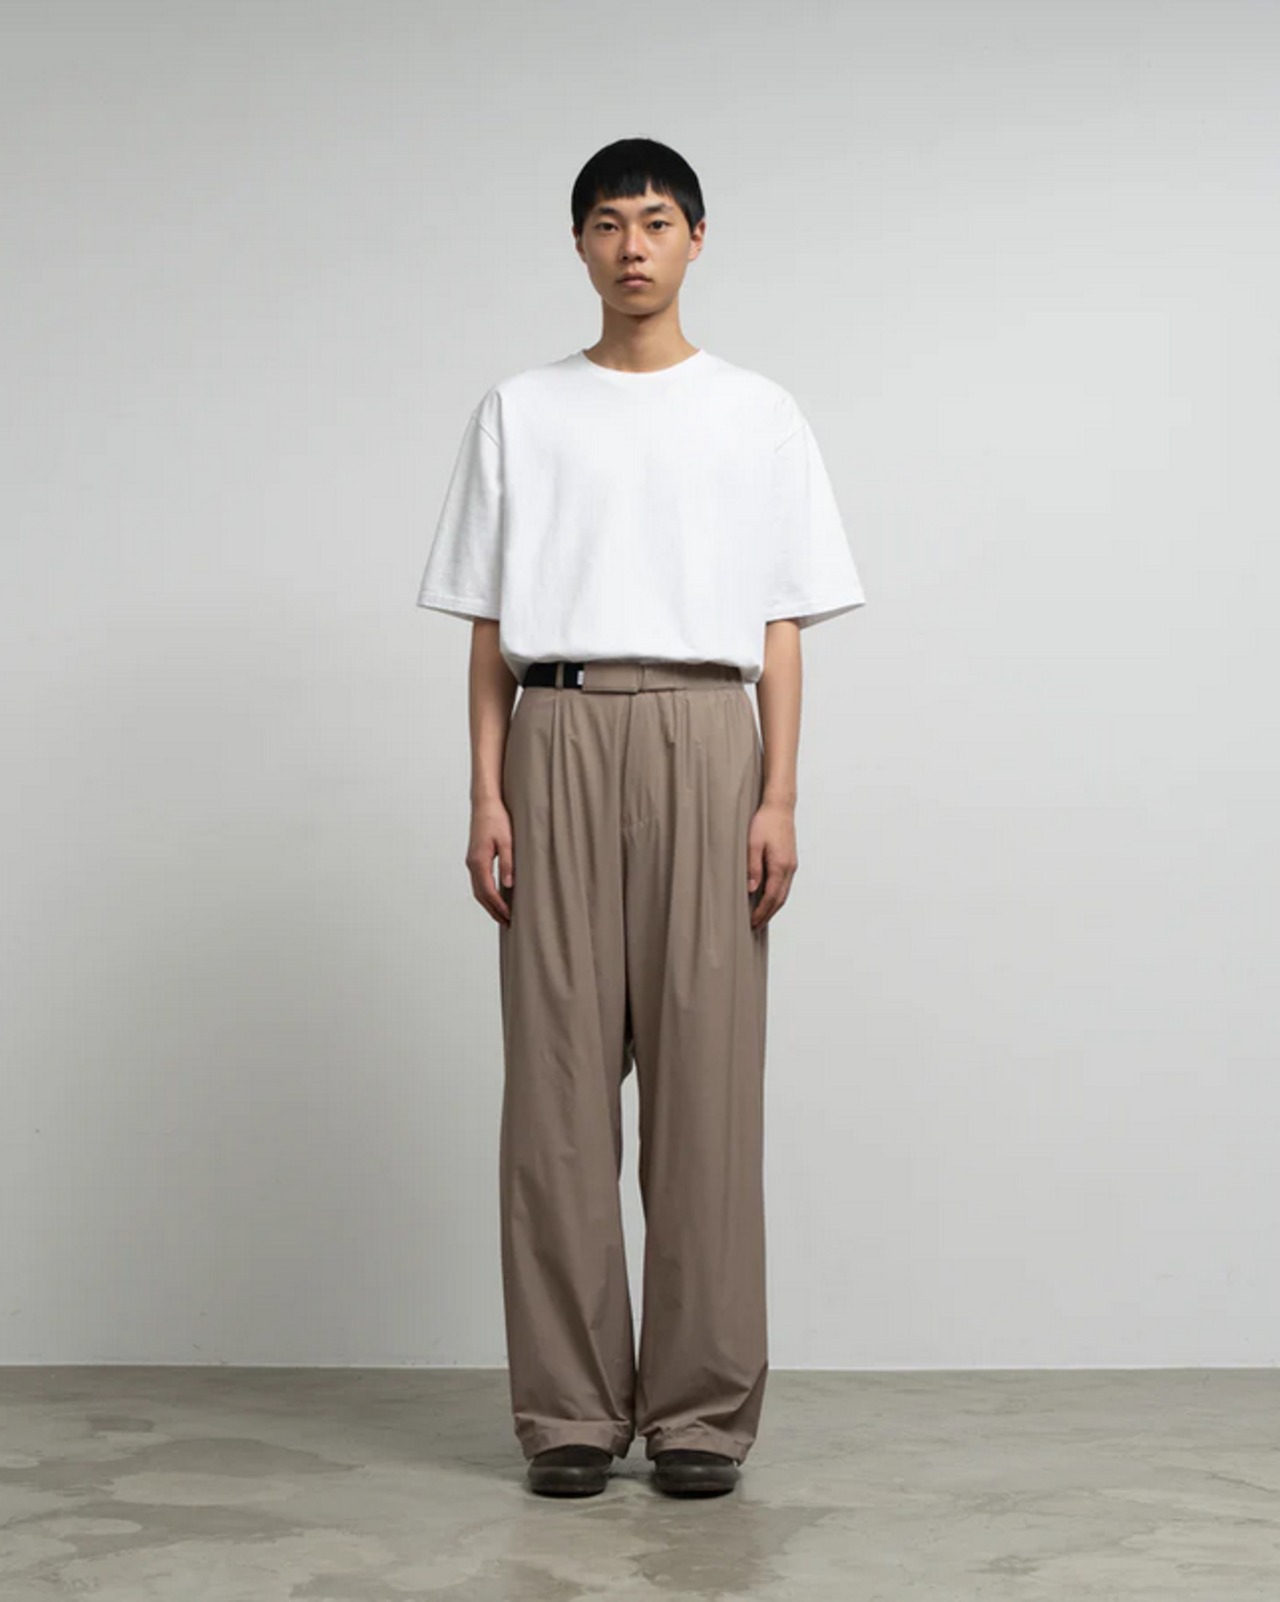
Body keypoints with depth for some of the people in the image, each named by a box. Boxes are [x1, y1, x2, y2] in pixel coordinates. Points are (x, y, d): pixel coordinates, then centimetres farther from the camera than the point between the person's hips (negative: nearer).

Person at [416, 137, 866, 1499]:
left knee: (707, 1075, -3)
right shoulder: (519, 414, 12)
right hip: (560, 737, 1)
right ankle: (570, 1408, 7)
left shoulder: (757, 415, 12)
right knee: (558, 1077, -1)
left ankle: (701, 1408, 5)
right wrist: (486, 794, 0)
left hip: (705, 736, 0)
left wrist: (779, 797, -3)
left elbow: (781, 627, 7)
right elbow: (490, 626, 9)